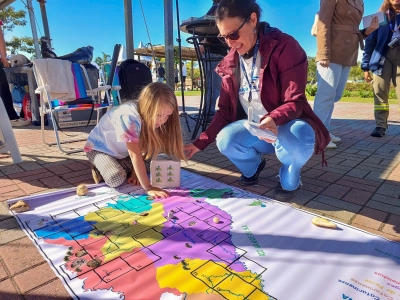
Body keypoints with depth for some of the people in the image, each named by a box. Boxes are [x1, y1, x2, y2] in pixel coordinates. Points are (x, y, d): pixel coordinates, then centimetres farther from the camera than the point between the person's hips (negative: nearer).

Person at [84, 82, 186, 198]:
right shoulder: (128, 117, -39)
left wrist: (135, 173, -18)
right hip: (99, 148, -6)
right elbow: (135, 155, -40)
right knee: (117, 179, -26)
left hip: (120, 151, 6)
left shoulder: (149, 117, -17)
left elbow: (141, 149, -12)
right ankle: (99, 171, 5)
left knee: (146, 169, -9)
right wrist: (148, 188, -39)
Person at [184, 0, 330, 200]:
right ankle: (253, 166, 11)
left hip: (288, 125, -4)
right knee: (225, 140, -25)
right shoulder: (231, 63, -1)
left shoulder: (285, 47, -17)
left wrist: (273, 119, -43)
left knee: (295, 142, -38)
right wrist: (200, 142, -6)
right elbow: (225, 110, 1)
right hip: (253, 128, 4)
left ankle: (290, 178, 0)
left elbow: (295, 102, -20)